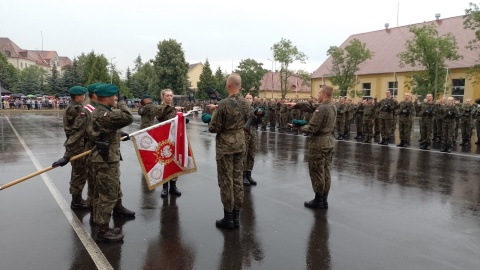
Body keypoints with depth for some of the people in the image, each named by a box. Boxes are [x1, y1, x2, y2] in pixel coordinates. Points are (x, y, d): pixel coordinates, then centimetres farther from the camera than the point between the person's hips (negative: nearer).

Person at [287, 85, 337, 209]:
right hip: (329, 141, 9)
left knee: (316, 172, 2)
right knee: (325, 172, 12)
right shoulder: (333, 106, 8)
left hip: (319, 143, -9)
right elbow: (311, 106, 14)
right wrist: (296, 104, 12)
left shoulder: (321, 109, -20)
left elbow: (312, 128, -21)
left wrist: (300, 126, -5)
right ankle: (324, 200, 20)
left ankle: (318, 200, 11)